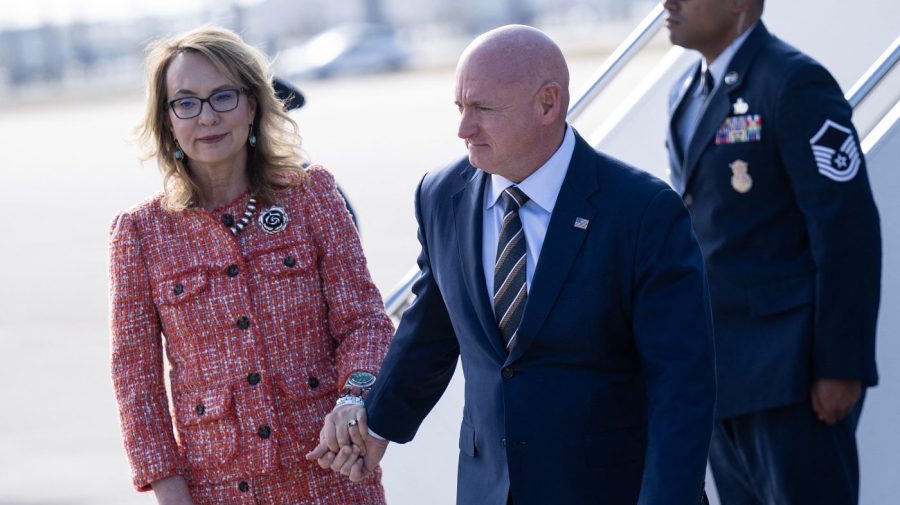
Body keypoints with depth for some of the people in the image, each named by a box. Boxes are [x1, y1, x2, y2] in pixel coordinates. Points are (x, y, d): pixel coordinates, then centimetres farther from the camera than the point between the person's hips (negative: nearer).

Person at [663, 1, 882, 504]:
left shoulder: (797, 83, -13)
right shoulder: (689, 92, 14)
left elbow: (848, 230, -17)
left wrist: (842, 368, -19)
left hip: (792, 370, -8)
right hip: (722, 370, 8)